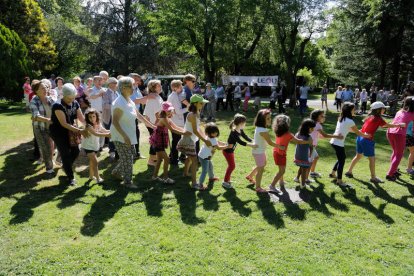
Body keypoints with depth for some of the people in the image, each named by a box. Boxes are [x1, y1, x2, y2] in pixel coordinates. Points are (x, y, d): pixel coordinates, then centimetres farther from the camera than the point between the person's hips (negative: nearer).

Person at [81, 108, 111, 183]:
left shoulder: (98, 124, -3)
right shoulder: (88, 126, -25)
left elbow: (105, 131, 5)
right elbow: (96, 134, -37)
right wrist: (107, 134, -44)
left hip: (95, 145, 7)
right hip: (88, 146, -7)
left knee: (92, 161, 21)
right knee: (95, 161, -15)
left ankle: (91, 176, 38)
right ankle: (98, 178, -13)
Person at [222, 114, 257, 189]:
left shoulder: (240, 131, -1)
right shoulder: (233, 132, -29)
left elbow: (246, 137, 2)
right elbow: (240, 142, -34)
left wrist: (254, 142, -12)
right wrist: (251, 145, -36)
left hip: (231, 150, 9)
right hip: (227, 151, -9)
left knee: (231, 165, 18)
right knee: (232, 166, -2)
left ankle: (228, 180, 32)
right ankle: (225, 182, 10)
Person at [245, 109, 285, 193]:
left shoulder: (260, 128, -1)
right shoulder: (263, 131, -30)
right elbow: (270, 143, -22)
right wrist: (280, 147, -11)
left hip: (260, 150, 10)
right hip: (258, 152, -10)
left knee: (263, 165, 28)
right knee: (261, 169, 3)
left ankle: (250, 176, 44)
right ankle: (258, 187, 17)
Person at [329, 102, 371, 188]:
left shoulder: (341, 118, 10)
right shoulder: (350, 121, -14)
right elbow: (357, 132, -1)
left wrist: (360, 132, 23)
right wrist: (366, 135, 16)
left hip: (334, 141, 9)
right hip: (338, 143, -9)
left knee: (341, 158, 24)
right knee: (342, 161, 2)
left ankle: (333, 173, 37)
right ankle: (339, 181, 9)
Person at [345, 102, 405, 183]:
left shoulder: (370, 116, 12)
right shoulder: (378, 118, -11)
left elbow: (382, 125, 22)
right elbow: (388, 125, -1)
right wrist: (399, 125, 12)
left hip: (360, 138, 9)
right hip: (367, 140, -8)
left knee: (358, 156, 21)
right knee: (372, 159, 3)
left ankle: (349, 171, 28)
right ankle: (373, 177, 13)